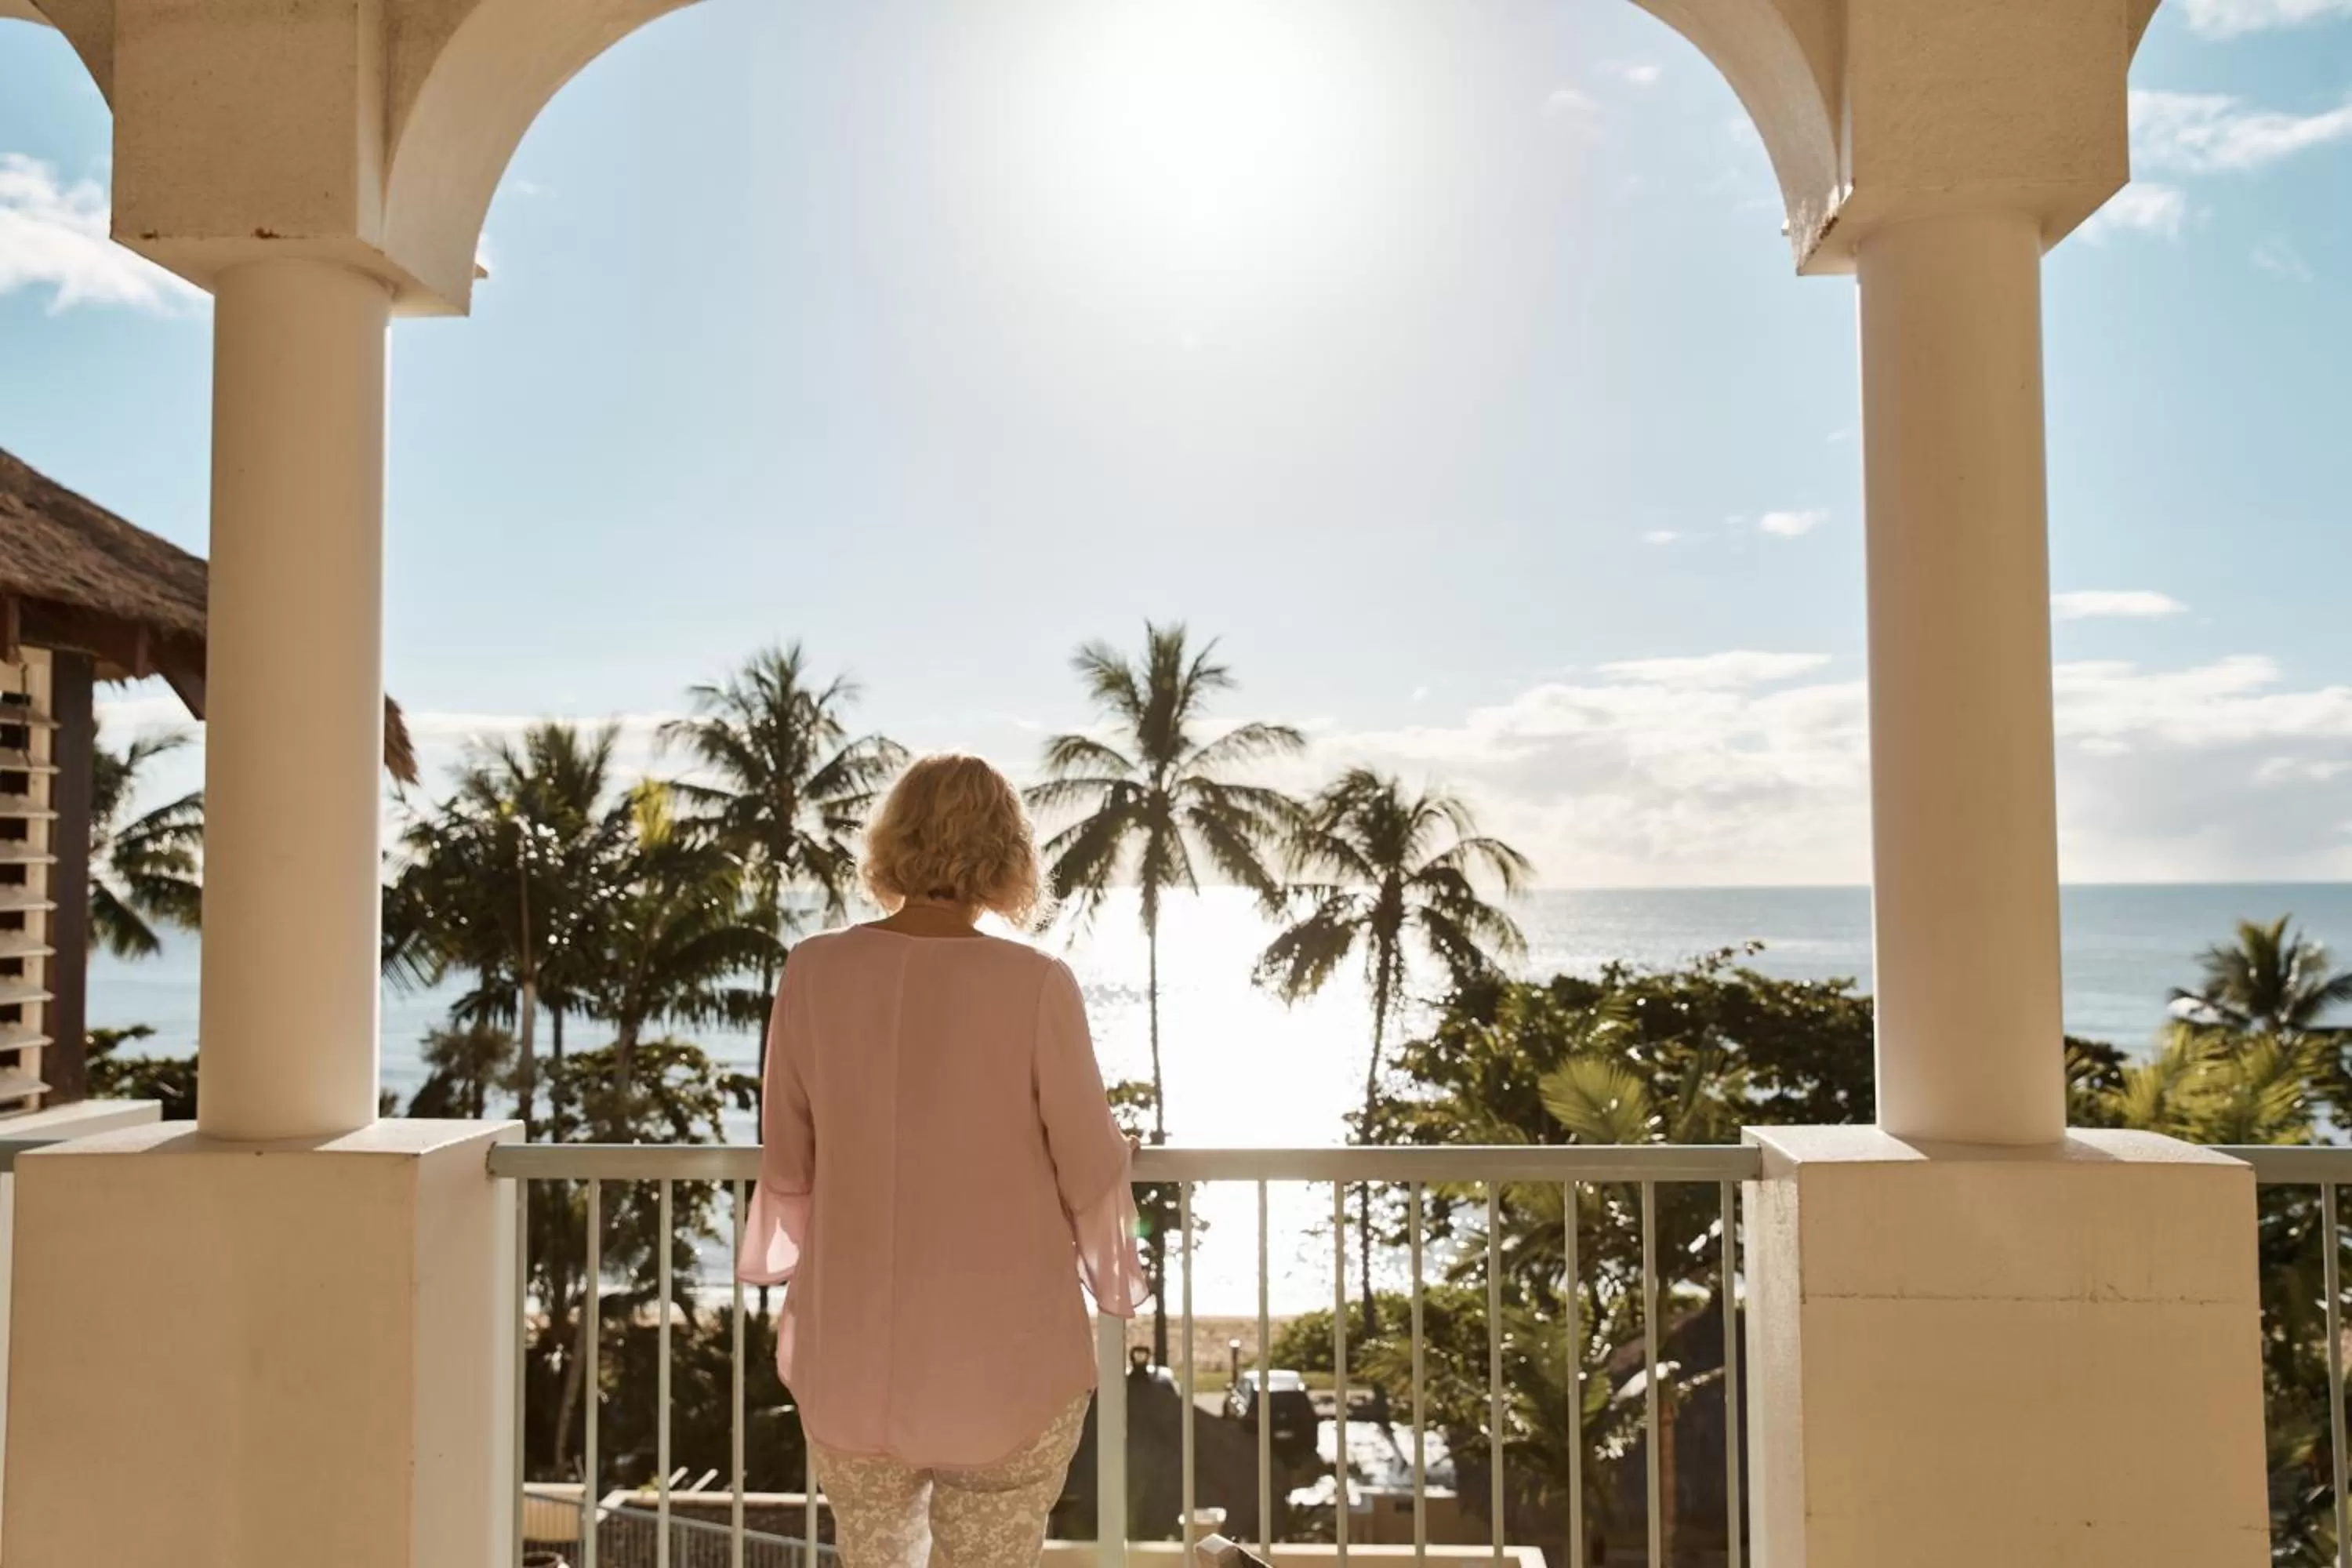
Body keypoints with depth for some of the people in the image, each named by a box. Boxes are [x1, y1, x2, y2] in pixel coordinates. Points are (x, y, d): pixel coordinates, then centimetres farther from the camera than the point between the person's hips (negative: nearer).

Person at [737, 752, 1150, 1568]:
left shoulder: (815, 972, -9)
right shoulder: (1036, 985, -16)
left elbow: (786, 1165, 1)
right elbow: (1088, 1171, -8)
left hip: (852, 1356, 3)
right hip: (1007, 1361, -2)